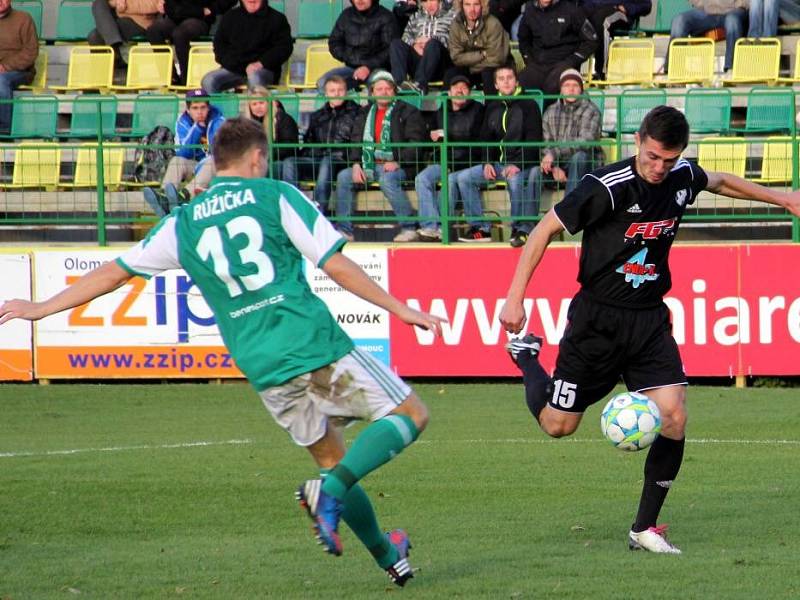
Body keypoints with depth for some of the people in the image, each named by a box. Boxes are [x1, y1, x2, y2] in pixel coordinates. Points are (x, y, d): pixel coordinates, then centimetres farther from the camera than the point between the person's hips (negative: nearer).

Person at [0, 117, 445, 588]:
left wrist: (41, 308, 28)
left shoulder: (182, 225, 13)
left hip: (263, 369, 5)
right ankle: (330, 491, -17)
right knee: (410, 415, 3)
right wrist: (400, 309, 5)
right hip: (316, 344, -5)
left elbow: (113, 274, 17)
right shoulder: (277, 197, 2)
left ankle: (387, 554, 20)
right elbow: (337, 266, -3)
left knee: (332, 457, 21)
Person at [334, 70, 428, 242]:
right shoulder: (366, 114, 19)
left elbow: (416, 143, -7)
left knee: (387, 179, -37)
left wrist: (397, 162, -18)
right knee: (343, 177, -15)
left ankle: (409, 229, -30)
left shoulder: (407, 112, 1)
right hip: (370, 166, 6)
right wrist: (356, 164, -3)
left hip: (400, 167, -6)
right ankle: (344, 230, -13)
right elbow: (356, 140, 15)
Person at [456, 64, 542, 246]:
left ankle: (521, 228, -27)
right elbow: (486, 138, 17)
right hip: (498, 163, 6)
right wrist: (487, 163, -2)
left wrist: (518, 164, -21)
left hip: (522, 163, -6)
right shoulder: (492, 108, 15)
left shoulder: (528, 105, -3)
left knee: (515, 179, -39)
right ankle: (481, 228, -9)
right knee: (464, 178, -10)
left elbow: (533, 141, -10)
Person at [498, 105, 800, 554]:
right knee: (559, 425, 4)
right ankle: (526, 356, 36)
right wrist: (515, 297, -15)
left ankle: (646, 528, 0)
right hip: (598, 319, -4)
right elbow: (546, 229, -12)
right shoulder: (607, 188, -21)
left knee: (674, 416, -13)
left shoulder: (683, 177, -3)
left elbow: (719, 181, 22)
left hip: (650, 319, 4)